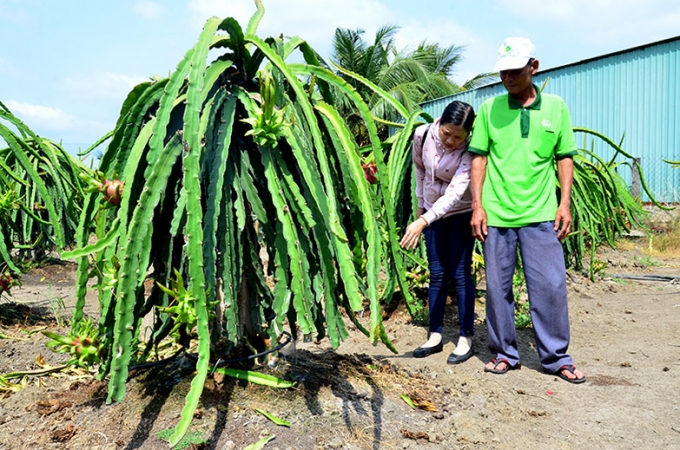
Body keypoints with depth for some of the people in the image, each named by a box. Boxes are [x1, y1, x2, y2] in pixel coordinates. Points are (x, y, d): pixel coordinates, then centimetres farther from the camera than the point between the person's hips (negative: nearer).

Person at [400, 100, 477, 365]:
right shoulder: (423, 135, -17)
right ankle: (435, 336, 15)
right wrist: (420, 203, 10)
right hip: (431, 209, 4)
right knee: (437, 273, 7)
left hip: (461, 212, -3)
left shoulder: (470, 149, -28)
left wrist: (423, 221, -48)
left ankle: (466, 339, 8)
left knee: (460, 274, -3)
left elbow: (456, 191, -38)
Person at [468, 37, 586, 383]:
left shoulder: (555, 107, 5)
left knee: (551, 286, 2)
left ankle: (556, 357, 18)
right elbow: (479, 158, 3)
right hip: (496, 215, 0)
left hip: (540, 215, 0)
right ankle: (504, 353, 24)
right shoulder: (490, 108, 3)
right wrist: (477, 206, -3)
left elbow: (564, 157, 8)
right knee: (497, 287, 8)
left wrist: (565, 203, 0)